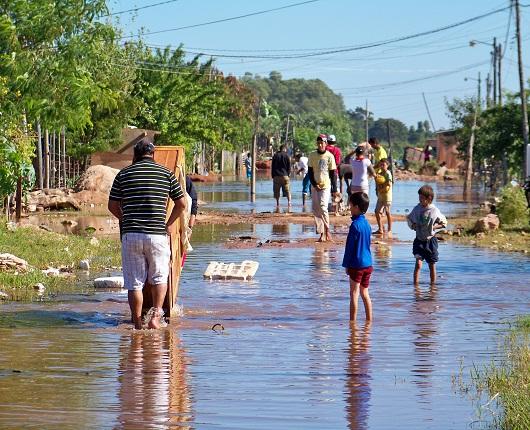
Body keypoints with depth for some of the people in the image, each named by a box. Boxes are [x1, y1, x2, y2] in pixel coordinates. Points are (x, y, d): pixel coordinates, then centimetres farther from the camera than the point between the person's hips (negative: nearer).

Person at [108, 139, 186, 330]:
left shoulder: (124, 174, 6)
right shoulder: (166, 173, 5)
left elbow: (113, 206, 7)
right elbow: (181, 203, 7)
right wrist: (168, 224, 20)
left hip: (130, 235, 0)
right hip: (157, 234, 0)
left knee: (134, 283, 6)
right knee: (159, 278, 16)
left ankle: (137, 325, 6)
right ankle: (156, 314, -2)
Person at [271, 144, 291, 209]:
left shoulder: (275, 156, 7)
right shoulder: (286, 156, 1)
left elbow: (272, 166, 7)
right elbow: (289, 167, 0)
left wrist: (273, 175, 11)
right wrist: (288, 174, 11)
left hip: (276, 176, 1)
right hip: (284, 175, -1)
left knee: (277, 191, 6)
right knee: (287, 190, 0)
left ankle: (278, 204, 3)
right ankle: (289, 201, -17)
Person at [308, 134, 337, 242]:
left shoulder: (330, 156, -2)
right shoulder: (312, 155, 5)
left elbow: (333, 173, 0)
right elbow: (310, 172, 5)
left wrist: (334, 189, -4)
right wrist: (314, 184, -7)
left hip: (326, 185, -4)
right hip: (315, 186, 4)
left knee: (323, 206, -18)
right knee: (316, 209, 1)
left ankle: (327, 230, -8)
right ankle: (321, 233, 5)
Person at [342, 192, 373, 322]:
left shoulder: (355, 225, -15)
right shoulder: (367, 224, 9)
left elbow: (350, 247, -14)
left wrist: (346, 264, -7)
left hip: (356, 264, -7)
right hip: (368, 263, 7)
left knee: (354, 294, -2)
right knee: (365, 293, 13)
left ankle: (353, 321, -1)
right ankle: (369, 320, 14)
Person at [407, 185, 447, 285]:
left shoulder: (434, 211, -10)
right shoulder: (416, 209, -3)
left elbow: (444, 223, 0)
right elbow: (409, 218, 15)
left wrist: (434, 226, -14)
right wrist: (413, 225, -4)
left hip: (430, 240, -1)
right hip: (419, 240, 1)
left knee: (432, 265, 9)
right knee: (418, 263, -12)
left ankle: (433, 284, 22)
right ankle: (415, 285, -10)